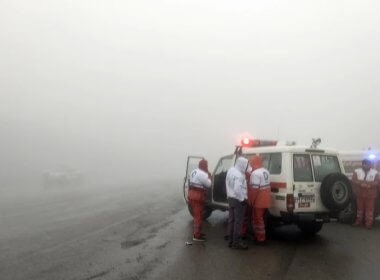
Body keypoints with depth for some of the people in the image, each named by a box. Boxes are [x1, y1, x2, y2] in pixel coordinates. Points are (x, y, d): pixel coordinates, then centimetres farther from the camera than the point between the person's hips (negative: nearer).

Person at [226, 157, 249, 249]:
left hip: (231, 198, 9)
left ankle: (231, 241, 22)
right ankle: (237, 242, 4)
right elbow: (237, 190, -29)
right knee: (238, 221, -1)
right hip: (238, 200, -9)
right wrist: (243, 199, -19)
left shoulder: (230, 170, 7)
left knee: (231, 220, 14)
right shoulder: (239, 175, -22)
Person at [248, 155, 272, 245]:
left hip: (259, 201, -9)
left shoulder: (255, 173, -20)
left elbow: (254, 189, -24)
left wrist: (251, 201, -17)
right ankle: (259, 236, 30)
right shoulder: (265, 171, 10)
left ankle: (261, 239, 8)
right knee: (260, 218, 20)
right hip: (265, 200, 9)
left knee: (257, 219, 2)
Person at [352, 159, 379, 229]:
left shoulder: (375, 173, 0)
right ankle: (359, 221, 22)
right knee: (360, 208, 10)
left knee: (370, 209, -1)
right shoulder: (357, 171, 3)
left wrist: (365, 183, -23)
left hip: (371, 195, -1)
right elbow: (354, 180, -8)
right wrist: (363, 183, -24)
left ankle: (369, 223, 7)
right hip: (360, 194, 1)